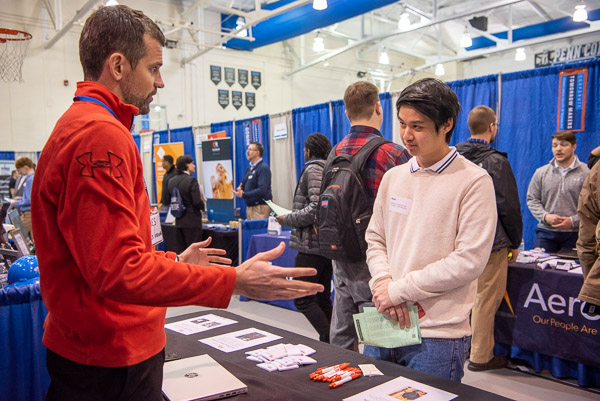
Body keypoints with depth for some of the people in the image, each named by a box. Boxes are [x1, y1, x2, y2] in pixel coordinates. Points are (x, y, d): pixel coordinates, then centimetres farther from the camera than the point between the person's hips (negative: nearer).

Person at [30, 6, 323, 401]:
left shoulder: (77, 126, 13)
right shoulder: (101, 134, -21)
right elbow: (118, 271, -27)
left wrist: (174, 261, 19)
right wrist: (235, 281, -26)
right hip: (112, 363, -10)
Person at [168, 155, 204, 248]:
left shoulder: (172, 181, 7)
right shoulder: (191, 180, -14)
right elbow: (197, 202, -17)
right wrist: (203, 206, 1)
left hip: (179, 221, 7)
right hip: (192, 220, -7)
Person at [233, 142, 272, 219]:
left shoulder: (263, 168, -11)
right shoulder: (249, 168, 16)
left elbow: (262, 190, -21)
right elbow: (244, 184, 21)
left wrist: (243, 195, -20)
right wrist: (240, 189, -3)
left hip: (260, 207, -8)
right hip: (249, 206, 8)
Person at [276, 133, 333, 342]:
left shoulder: (313, 169, -11)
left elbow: (316, 207, -24)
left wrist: (287, 220, -13)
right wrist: (293, 217, 18)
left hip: (312, 245, -9)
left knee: (302, 299, -5)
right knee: (322, 298, 15)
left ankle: (329, 340, -9)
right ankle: (328, 342, 21)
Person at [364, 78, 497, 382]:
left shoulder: (473, 181, -8)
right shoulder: (393, 177, 7)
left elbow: (469, 260, -15)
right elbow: (375, 240, 9)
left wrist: (399, 290, -14)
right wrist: (383, 283, -10)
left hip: (438, 335, -5)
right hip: (384, 323, 5)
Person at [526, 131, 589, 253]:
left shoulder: (586, 173, 0)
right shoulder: (541, 172, 8)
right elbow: (531, 199, 7)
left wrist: (573, 221, -13)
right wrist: (545, 216, -8)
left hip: (574, 234, -2)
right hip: (545, 233, 2)